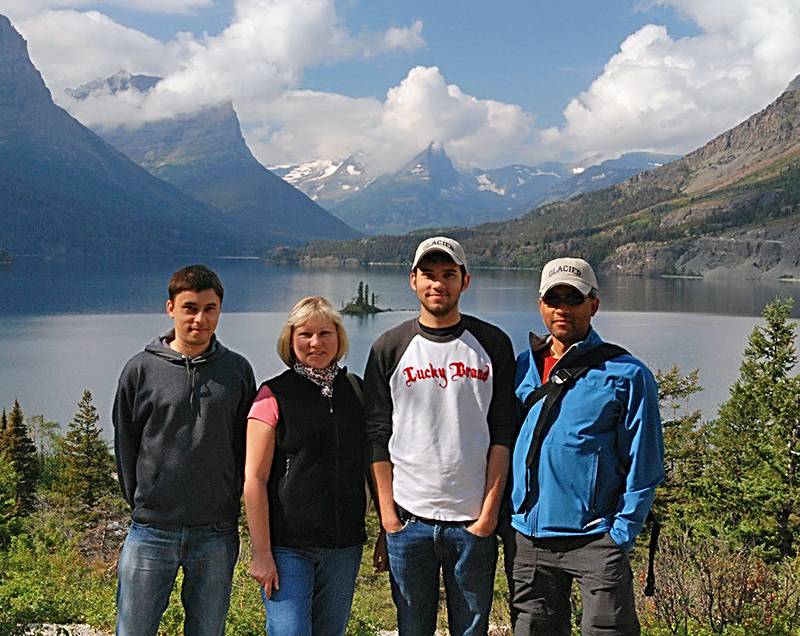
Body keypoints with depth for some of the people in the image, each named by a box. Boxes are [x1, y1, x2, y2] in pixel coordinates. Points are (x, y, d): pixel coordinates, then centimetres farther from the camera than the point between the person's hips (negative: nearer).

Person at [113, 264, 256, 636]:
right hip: (151, 532, -1)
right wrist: (141, 504, 5)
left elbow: (245, 447, 9)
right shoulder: (141, 369, 0)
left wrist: (229, 506, 5)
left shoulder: (237, 371, 4)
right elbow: (125, 446, 6)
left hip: (216, 535, 1)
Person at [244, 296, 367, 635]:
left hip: (345, 547, 4)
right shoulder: (274, 395, -6)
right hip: (288, 548, -4)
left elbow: (373, 465, 13)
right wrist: (261, 552, -11)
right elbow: (255, 478, -8)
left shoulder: (356, 391, 7)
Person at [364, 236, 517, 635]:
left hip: (473, 519, 0)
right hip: (408, 520, 0)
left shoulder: (492, 345, 3)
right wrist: (387, 510, -3)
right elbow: (377, 437, 3)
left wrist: (490, 509, -6)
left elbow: (504, 434, 1)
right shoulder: (390, 349, 4)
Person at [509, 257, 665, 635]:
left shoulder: (625, 375, -6)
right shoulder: (522, 367, 7)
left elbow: (643, 467, -6)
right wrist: (505, 519, 9)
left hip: (595, 539, -4)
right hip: (527, 539, 5)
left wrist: (620, 536, -10)